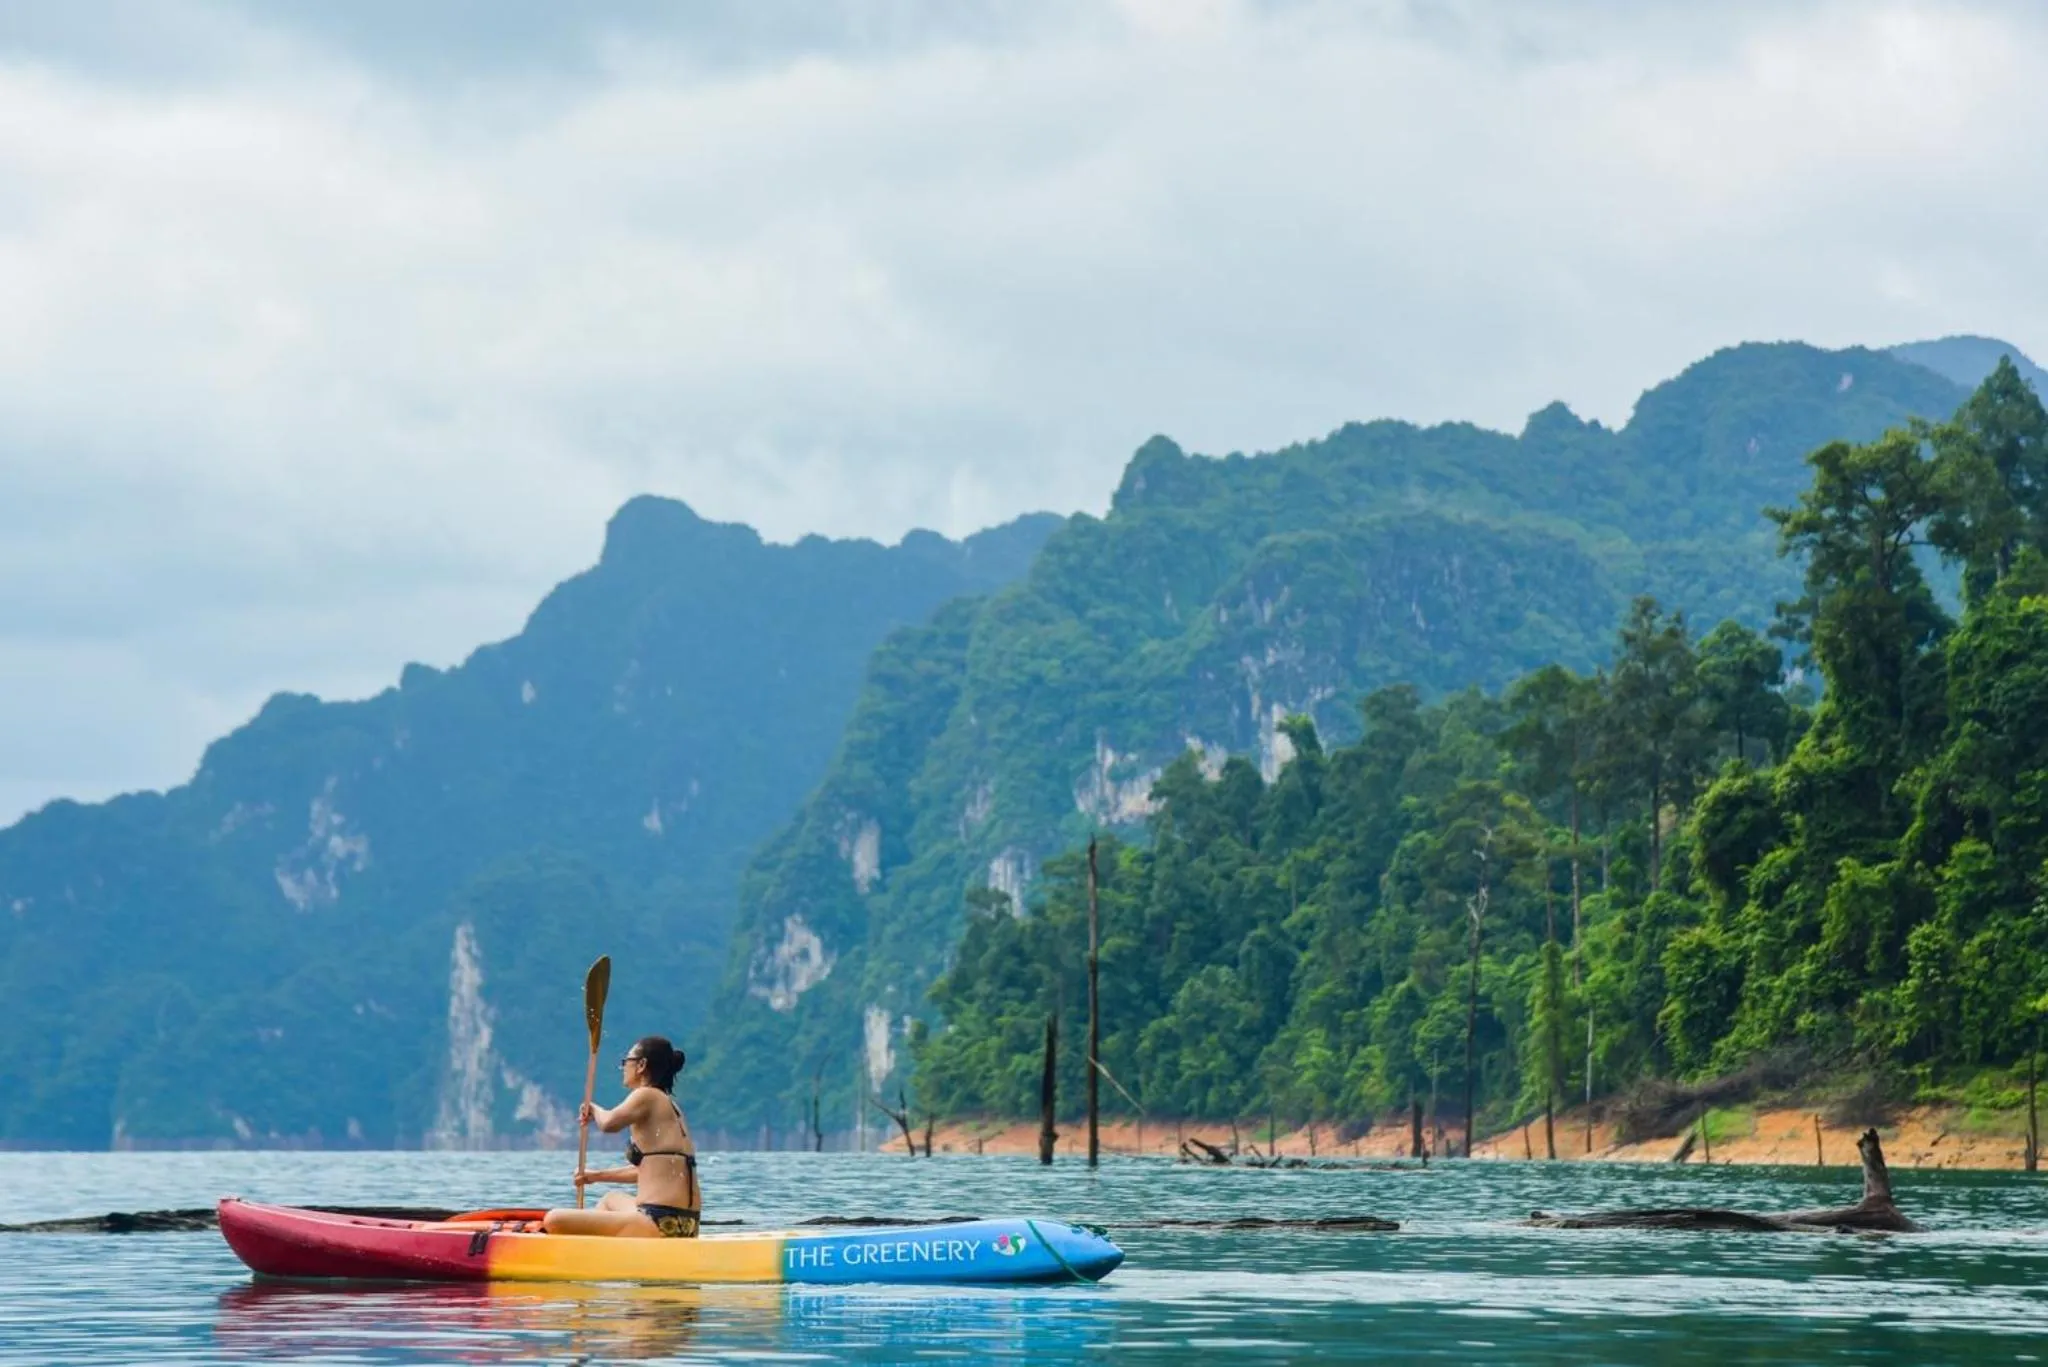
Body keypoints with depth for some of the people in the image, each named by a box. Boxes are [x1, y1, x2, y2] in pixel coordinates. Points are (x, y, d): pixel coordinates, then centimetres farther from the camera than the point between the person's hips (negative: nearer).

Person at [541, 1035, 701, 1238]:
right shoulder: (668, 1104, 22)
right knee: (611, 1199, 43)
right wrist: (597, 1176, 38)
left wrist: (594, 1109, -2)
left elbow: (610, 1123, -25)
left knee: (554, 1220, -11)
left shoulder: (647, 1096, -5)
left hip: (660, 1224, -11)